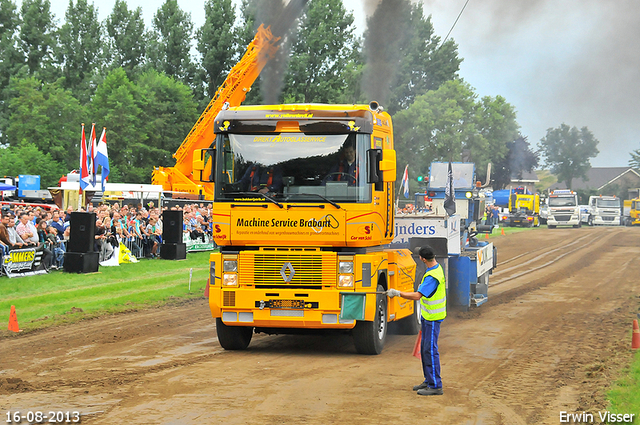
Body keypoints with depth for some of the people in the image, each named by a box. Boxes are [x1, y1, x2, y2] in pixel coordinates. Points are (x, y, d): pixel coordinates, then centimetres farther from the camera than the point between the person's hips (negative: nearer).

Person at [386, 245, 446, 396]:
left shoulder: (432, 277, -27)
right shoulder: (437, 267, 5)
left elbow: (417, 295, -32)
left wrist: (397, 293, -27)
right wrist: (422, 286, 36)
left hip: (432, 317, -10)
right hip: (427, 315, 10)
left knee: (430, 350, -7)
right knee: (424, 348, 16)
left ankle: (435, 386, -2)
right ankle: (428, 381, 25)